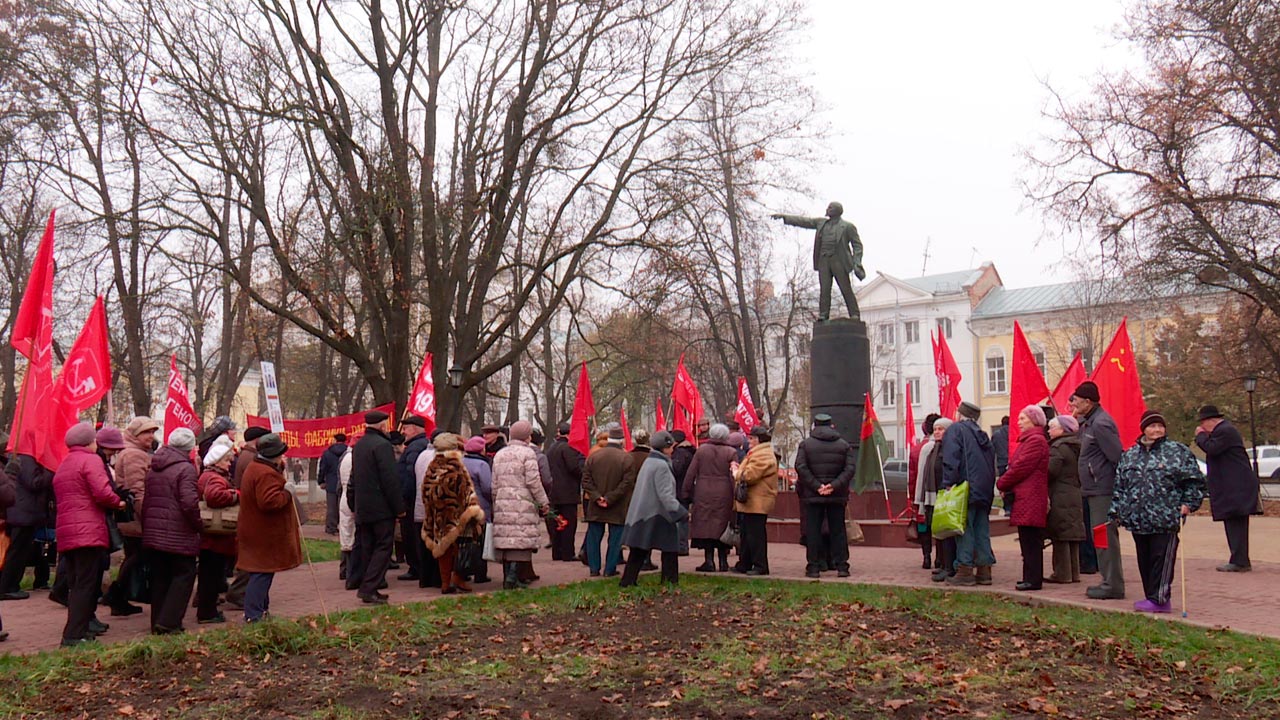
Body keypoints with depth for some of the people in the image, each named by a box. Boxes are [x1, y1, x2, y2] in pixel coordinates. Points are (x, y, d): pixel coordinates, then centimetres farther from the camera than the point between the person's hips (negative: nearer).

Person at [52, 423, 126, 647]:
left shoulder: (61, 467, 22)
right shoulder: (90, 460, -6)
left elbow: (62, 500, 23)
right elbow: (103, 493, -20)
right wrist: (118, 502, -1)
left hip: (65, 534, 9)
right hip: (88, 532, -9)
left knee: (75, 584, 14)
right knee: (86, 584, -8)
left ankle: (81, 626, 20)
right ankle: (74, 635, -11)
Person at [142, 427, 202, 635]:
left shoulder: (152, 469, 13)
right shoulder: (186, 468, -13)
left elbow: (144, 500, 16)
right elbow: (189, 502, -21)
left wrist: (146, 526, 21)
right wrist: (198, 525, -7)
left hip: (152, 532, 7)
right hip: (178, 535, -7)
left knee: (159, 578, 14)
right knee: (183, 575, 2)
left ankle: (157, 623, 18)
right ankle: (168, 622, -6)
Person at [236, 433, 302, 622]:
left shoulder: (254, 468, 13)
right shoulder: (266, 474, -22)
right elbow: (269, 501, -30)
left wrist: (281, 469, 7)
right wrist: (288, 493, -17)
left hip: (255, 531, 11)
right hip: (265, 535, -11)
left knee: (260, 573, 17)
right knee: (262, 573, -6)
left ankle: (261, 609, 26)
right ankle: (254, 616, -4)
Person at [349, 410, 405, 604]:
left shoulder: (357, 446, 14)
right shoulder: (382, 445, -14)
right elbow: (390, 480, -18)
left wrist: (354, 505, 21)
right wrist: (399, 507, -13)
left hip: (362, 508, 9)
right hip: (381, 508, -8)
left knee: (368, 549, 12)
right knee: (383, 547, -4)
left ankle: (369, 589, 15)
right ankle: (368, 589, -10)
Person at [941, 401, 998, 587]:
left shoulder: (955, 429, -2)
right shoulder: (983, 435, 20)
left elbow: (951, 458, -15)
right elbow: (992, 464, 20)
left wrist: (949, 484, -16)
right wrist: (989, 488, 20)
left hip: (966, 489, -7)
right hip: (985, 490, 7)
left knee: (964, 529, -6)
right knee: (982, 531, 10)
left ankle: (965, 570, -8)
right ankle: (984, 570, 12)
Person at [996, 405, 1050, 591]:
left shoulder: (1036, 441, -12)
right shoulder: (1028, 440, 22)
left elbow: (1020, 468, -16)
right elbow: (1015, 465, 21)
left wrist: (1002, 483, -5)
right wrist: (1006, 484, 6)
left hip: (1030, 500, -10)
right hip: (1025, 498, 10)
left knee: (1030, 541, -7)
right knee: (1028, 541, 12)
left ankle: (1033, 579, -4)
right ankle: (1031, 577, 18)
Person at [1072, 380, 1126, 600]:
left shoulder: (1101, 424, -16)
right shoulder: (1089, 422, 15)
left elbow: (1118, 457, -19)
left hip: (1102, 490, -11)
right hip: (1095, 490, 11)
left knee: (1104, 537, -6)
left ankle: (1112, 585, 0)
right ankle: (1110, 582, 23)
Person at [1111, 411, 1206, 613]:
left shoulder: (1178, 452, 1)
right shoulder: (1129, 455, 14)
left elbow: (1194, 481, 3)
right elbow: (1118, 485, 16)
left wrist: (1188, 503, -6)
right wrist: (1116, 511, 12)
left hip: (1165, 520, -5)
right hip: (1137, 520, 5)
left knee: (1161, 559, -5)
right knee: (1144, 561, 10)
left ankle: (1159, 599, -1)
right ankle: (1153, 598, 19)